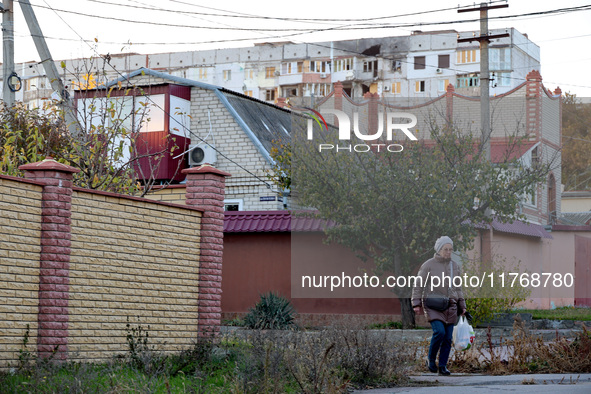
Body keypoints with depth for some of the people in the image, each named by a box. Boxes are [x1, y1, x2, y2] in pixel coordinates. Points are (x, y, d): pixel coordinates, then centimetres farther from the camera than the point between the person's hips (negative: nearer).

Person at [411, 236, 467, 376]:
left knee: (448, 337, -1)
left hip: (449, 306, 5)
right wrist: (416, 304, -9)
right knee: (439, 332, -21)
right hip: (432, 305, -5)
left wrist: (462, 305, 16)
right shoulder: (428, 265, -3)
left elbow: (457, 288, 20)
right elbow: (419, 286, -2)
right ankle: (431, 359, 0)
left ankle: (443, 366, 9)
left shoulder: (454, 266, 12)